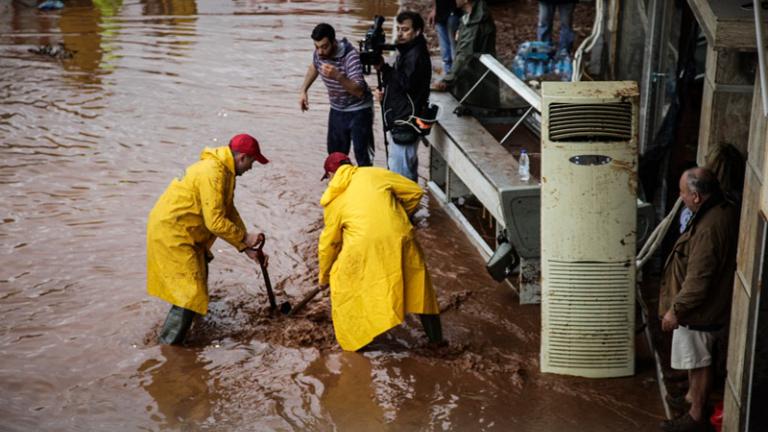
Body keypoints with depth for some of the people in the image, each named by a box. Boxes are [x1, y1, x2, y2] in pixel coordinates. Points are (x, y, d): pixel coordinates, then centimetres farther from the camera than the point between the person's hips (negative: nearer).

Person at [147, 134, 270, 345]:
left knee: (198, 278, 26)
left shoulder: (223, 171, 9)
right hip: (171, 232, -11)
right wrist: (244, 238, -13)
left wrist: (245, 246, 9)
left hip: (180, 231, 11)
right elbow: (216, 222, -26)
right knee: (190, 293, -10)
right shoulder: (212, 174, -24)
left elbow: (229, 211, 14)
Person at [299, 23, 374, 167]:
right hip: (336, 110, 6)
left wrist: (338, 76, -48)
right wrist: (303, 90, 7)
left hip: (358, 111, -6)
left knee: (363, 157, -8)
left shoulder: (350, 55, -28)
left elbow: (359, 91, -36)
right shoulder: (319, 53, -10)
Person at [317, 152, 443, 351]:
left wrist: (324, 277, 35)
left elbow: (329, 242, 23)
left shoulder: (334, 200, 17)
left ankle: (353, 338, 23)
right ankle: (435, 336, 30)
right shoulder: (373, 174, 16)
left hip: (364, 247, -2)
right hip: (399, 239, 2)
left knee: (343, 283, 21)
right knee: (417, 281, 20)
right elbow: (415, 191, 15)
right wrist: (402, 216, 32)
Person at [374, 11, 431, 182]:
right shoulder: (406, 51, 16)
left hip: (405, 125, -11)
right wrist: (384, 92, 5)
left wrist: (383, 68, -27)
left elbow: (406, 82, -27)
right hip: (399, 122, 11)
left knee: (399, 171, -10)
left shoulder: (416, 55, -16)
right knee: (408, 169, 18)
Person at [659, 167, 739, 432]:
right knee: (696, 359, 26)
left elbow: (698, 280, -29)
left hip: (700, 311, -9)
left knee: (699, 362, 6)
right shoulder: (725, 211, -1)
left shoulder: (710, 228, -32)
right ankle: (693, 397, 43)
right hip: (710, 304, 9)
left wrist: (675, 310, -20)